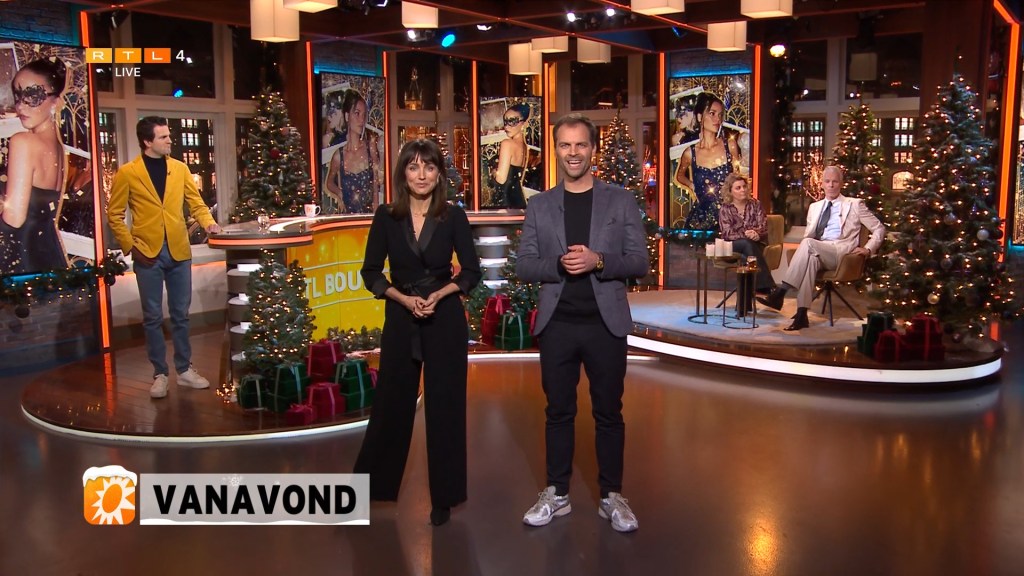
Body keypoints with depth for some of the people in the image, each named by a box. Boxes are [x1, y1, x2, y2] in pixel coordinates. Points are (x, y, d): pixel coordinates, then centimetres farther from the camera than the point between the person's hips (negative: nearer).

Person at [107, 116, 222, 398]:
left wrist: (208, 222, -10)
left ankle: (184, 370, 21)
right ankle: (160, 374, 16)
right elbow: (115, 215, 0)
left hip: (179, 251, 3)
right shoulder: (127, 173, -3)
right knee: (153, 317, 6)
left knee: (180, 314, 10)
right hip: (148, 254, -3)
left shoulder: (180, 168, 6)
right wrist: (131, 246, -7)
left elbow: (196, 202, 9)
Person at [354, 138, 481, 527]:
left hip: (446, 319, 0)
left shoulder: (453, 217, -3)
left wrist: (438, 295, -15)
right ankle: (371, 483, 25)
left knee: (445, 405, 6)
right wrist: (404, 298, -14)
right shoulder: (386, 217, -2)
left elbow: (471, 272, 1)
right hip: (400, 319, 1)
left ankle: (444, 496, 19)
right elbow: (371, 272, 1)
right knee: (392, 402, 8)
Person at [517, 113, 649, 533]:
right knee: (558, 411, 10)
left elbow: (640, 261, -2)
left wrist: (598, 261, -19)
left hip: (605, 323, -1)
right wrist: (559, 265, -17)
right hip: (557, 325, 1)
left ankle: (612, 497, 20)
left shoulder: (621, 201, 2)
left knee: (608, 413, 8)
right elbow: (523, 266, 2)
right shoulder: (539, 206, 6)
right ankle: (557, 494, 23)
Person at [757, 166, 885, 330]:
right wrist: (808, 242, -2)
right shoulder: (814, 207, 24)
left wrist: (868, 249, -3)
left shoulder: (855, 204, 12)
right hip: (818, 252, 3)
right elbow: (808, 236, 22)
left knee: (808, 244, -34)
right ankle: (801, 314, -45)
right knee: (811, 258, -38)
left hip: (842, 253, -3)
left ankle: (781, 292, -39)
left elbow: (879, 229, 12)